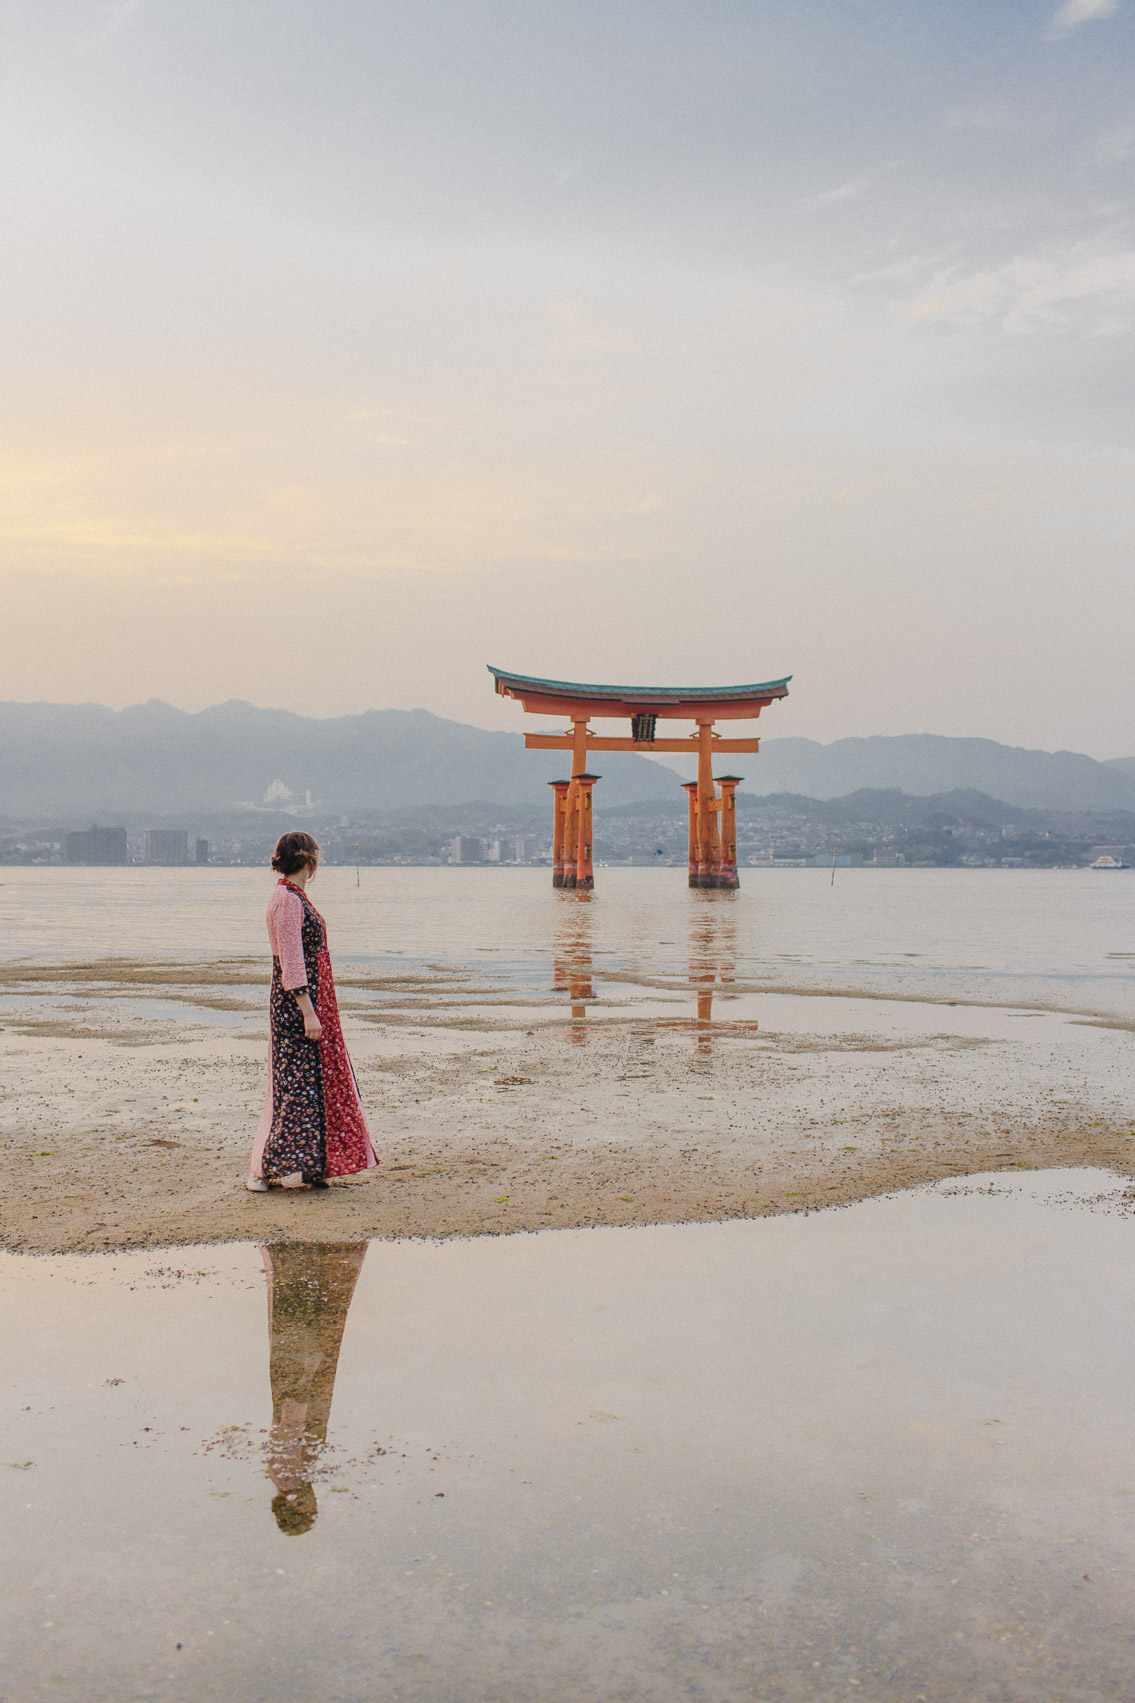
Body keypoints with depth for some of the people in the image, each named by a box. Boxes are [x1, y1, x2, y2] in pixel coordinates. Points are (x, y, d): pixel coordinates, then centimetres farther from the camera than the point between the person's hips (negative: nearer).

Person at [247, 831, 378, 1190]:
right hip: (296, 1003, -10)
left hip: (311, 1000, 10)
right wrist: (308, 1012, -23)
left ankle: (311, 1167, 18)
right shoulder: (288, 900, -16)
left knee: (316, 1081, 12)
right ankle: (263, 1170, -1)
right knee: (295, 1085, -7)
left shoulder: (295, 897, 14)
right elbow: (291, 963, -21)